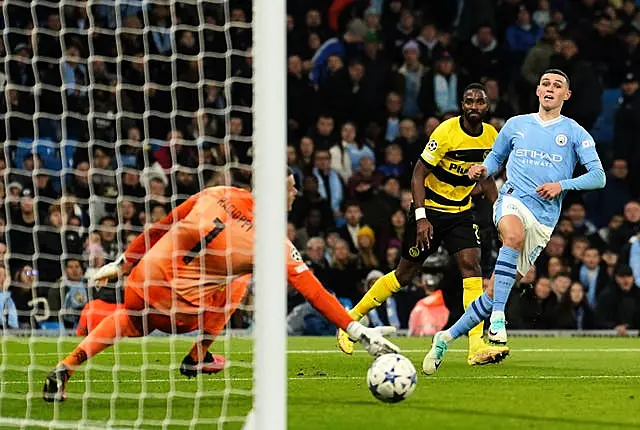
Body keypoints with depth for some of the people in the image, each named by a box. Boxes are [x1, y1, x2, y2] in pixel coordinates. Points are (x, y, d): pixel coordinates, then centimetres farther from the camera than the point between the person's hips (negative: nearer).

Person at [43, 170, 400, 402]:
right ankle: (197, 358, 23)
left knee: (130, 322, 36)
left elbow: (160, 228, 7)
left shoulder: (218, 195, 0)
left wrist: (121, 263, 18)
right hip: (175, 308, -4)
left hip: (140, 281, 4)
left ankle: (64, 370, 21)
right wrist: (358, 331, -9)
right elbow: (314, 292, -12)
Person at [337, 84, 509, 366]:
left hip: (461, 211, 4)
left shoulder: (491, 136, 0)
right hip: (429, 209, -4)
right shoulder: (446, 132, -19)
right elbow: (419, 173, -17)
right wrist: (421, 216, -24)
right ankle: (351, 319, 23)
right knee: (405, 274, 3)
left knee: (471, 266, -15)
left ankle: (477, 348, -21)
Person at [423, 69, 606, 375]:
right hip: (513, 200, 0)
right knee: (514, 235, -39)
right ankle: (498, 316, -39)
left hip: (544, 219, 0)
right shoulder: (516, 125, 14)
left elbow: (598, 177, 3)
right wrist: (483, 171, 3)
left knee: (496, 290, -2)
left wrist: (562, 185, -12)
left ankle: (447, 338, 11)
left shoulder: (575, 133, 7)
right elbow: (495, 157, 26)